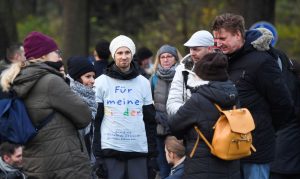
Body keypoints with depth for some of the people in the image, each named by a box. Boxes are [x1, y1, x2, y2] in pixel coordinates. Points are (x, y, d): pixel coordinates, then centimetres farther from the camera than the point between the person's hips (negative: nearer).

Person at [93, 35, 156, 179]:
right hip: (110, 150, -2)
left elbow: (150, 121, 14)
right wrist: (97, 155, -6)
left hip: (139, 150, 2)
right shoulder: (101, 82, 4)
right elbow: (95, 122, 2)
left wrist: (152, 154, 7)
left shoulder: (143, 83, 12)